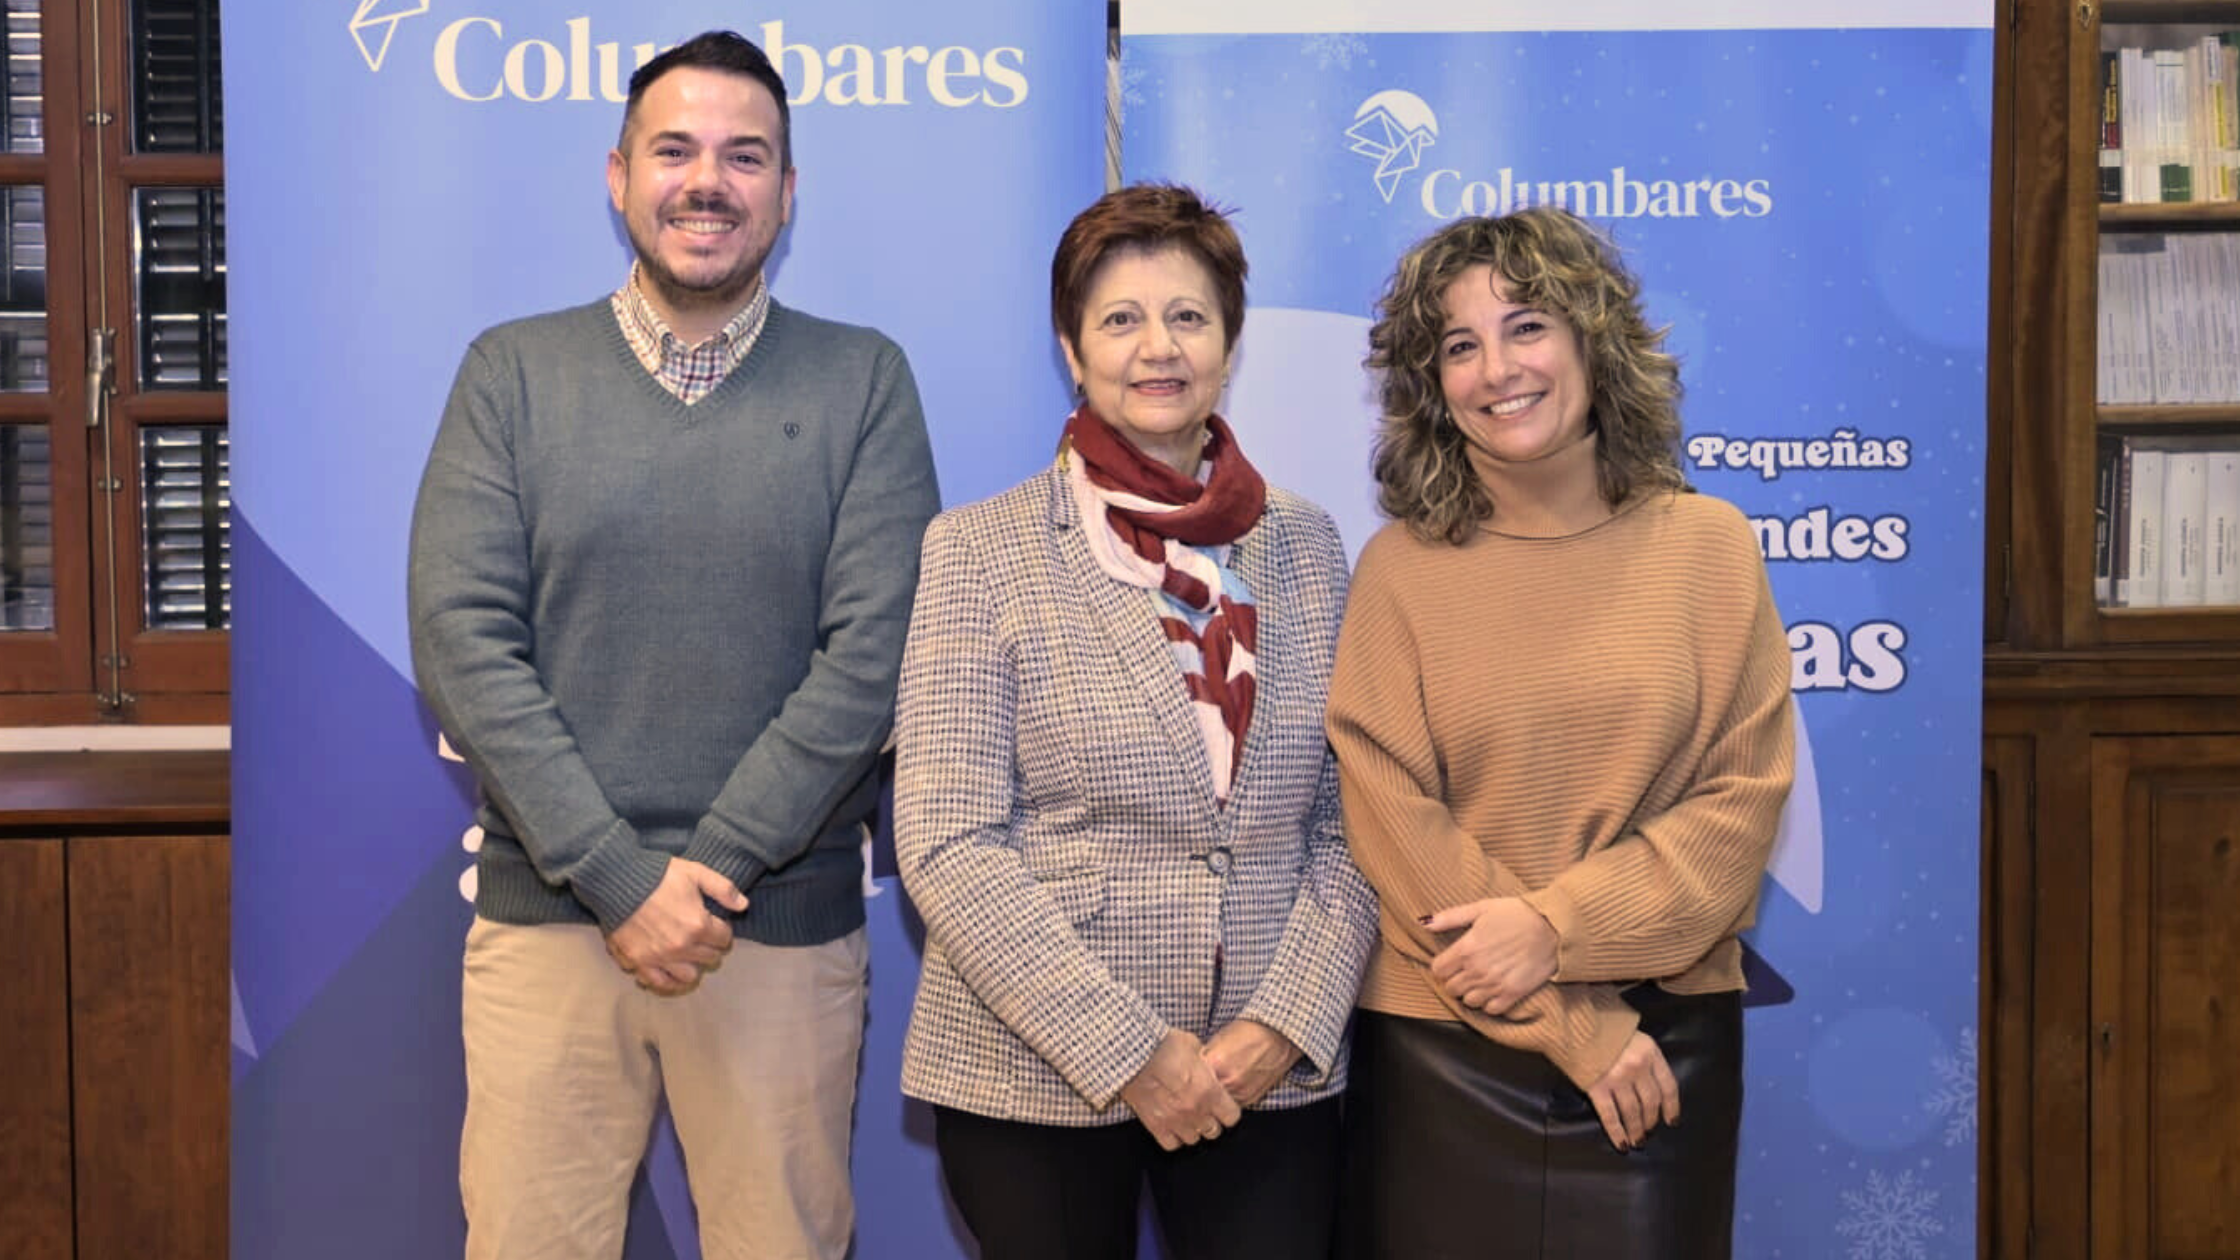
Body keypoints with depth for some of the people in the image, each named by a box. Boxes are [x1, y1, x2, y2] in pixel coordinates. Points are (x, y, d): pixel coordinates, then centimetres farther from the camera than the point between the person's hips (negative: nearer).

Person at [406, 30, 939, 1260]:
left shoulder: (863, 381, 3)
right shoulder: (512, 372, 5)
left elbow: (874, 650, -5)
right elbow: (461, 640, -4)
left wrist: (710, 868, -12)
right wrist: (619, 876, -12)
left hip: (783, 928, 0)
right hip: (544, 918, 1)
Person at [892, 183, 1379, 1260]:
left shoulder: (1307, 548, 6)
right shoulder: (980, 551, -4)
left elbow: (1349, 824, 5)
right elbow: (946, 843, -10)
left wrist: (1286, 1023, -8)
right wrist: (1128, 1050, -14)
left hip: (1272, 1076, 2)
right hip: (1035, 1077, -2)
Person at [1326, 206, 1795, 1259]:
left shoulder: (1706, 545, 0)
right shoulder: (1401, 568, -4)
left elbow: (1743, 794, -3)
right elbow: (1395, 826, -8)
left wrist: (1558, 926, -15)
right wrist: (1577, 1025, -12)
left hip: (1665, 1039, 1)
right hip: (1444, 1046, -1)